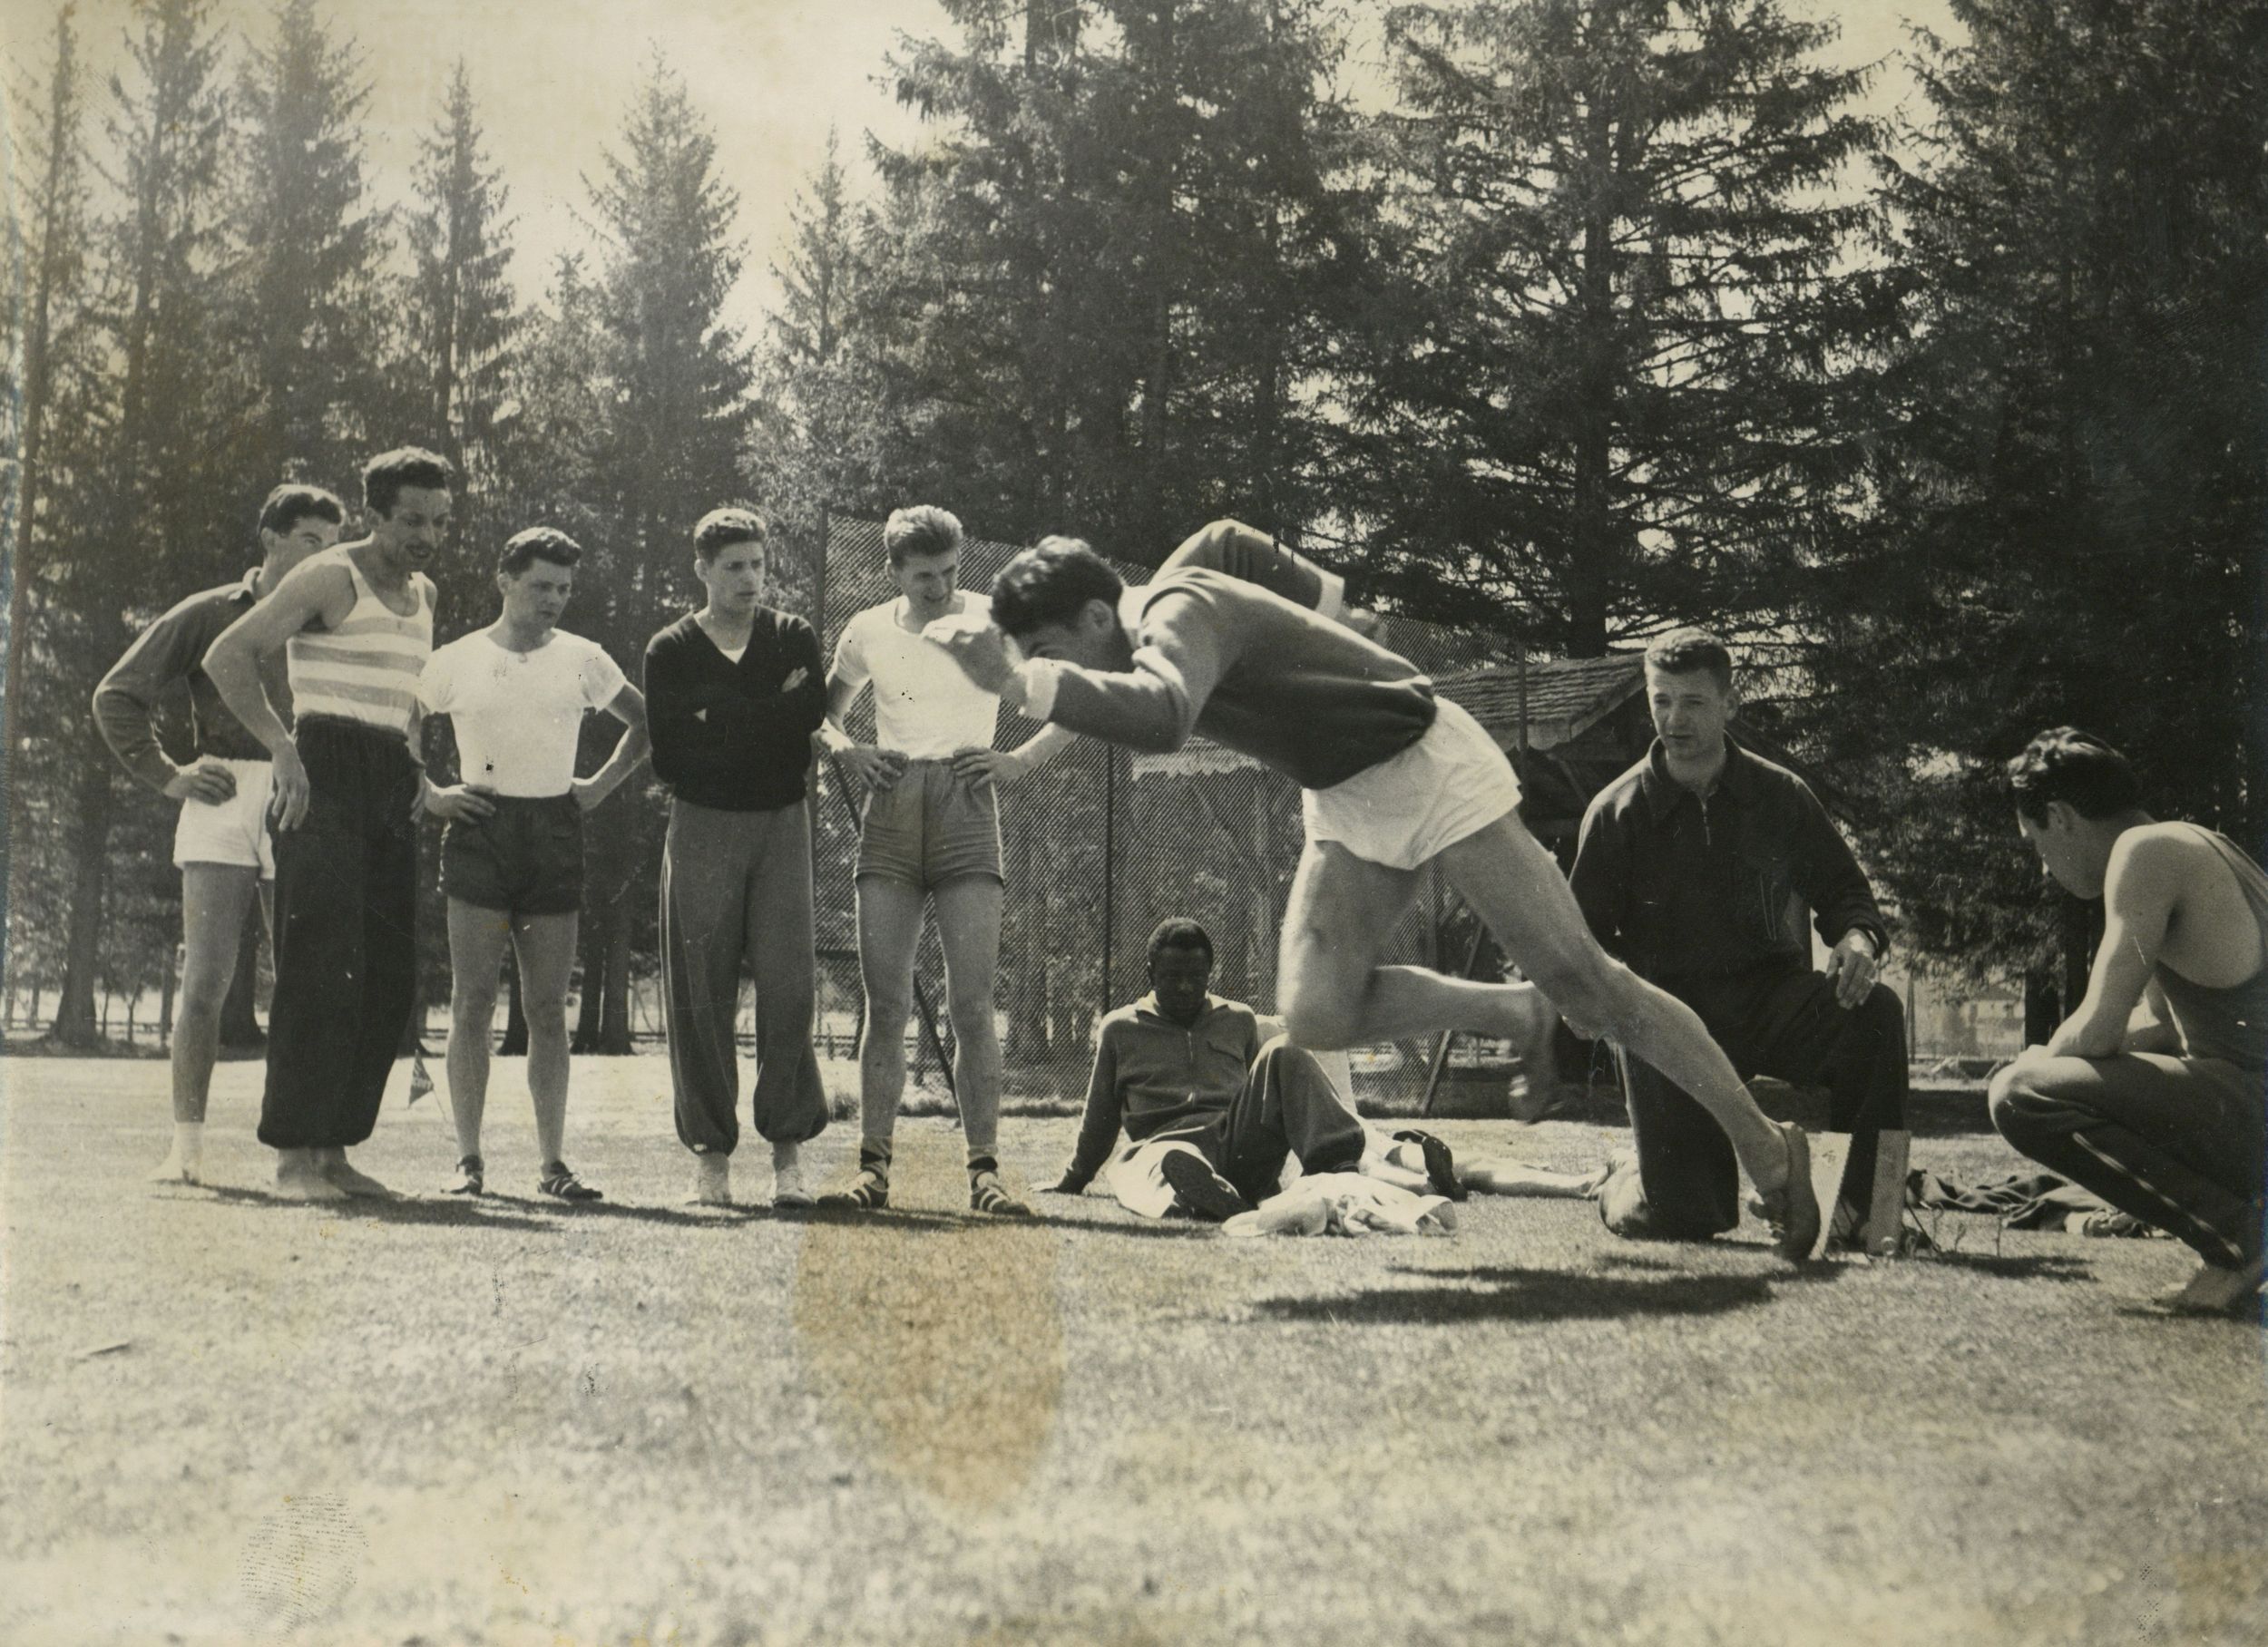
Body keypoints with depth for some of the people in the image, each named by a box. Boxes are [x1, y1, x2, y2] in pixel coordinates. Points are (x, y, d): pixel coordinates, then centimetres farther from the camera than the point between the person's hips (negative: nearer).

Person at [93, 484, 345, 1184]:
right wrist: (167, 776, 0)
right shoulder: (209, 614, 8)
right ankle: (187, 1145, -1)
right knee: (204, 981, -6)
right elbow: (116, 696, 9)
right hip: (221, 808, -2)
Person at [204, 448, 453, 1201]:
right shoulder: (331, 577, -4)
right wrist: (281, 746, -15)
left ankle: (334, 1148, 9)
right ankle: (294, 1155, -11)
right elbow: (227, 656, -9)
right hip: (326, 775, -8)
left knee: (390, 977, 3)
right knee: (323, 965, -13)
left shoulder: (423, 593, 19)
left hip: (390, 788, 8)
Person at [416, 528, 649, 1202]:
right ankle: (468, 1158, 0)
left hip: (555, 833, 2)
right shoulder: (456, 662, 5)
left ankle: (553, 1160, 6)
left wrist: (602, 784, 10)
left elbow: (645, 722, 21)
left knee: (548, 1007, 2)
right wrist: (430, 795, 0)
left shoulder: (583, 659, 9)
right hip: (479, 829, -1)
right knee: (474, 1000, -5)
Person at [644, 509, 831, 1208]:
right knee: (701, 997, -1)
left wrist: (719, 721, -9)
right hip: (702, 828, 0)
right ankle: (711, 1154, 7)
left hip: (781, 826, 0)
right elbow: (669, 758, -4)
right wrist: (766, 722, -7)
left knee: (789, 987, -8)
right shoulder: (670, 651, 6)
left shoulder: (794, 639, 10)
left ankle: (788, 1151, -1)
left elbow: (809, 716, -6)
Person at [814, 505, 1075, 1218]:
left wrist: (1024, 759, -4)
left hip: (966, 809, -2)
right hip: (889, 811, 3)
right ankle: (872, 1167, 0)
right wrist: (845, 749, 6)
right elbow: (824, 711, 28)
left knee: (971, 1004, -9)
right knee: (885, 1002, -2)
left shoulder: (995, 620, 4)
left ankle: (984, 1170, -6)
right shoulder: (867, 632, 12)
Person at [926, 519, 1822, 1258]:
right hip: (1346, 805, 9)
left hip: (1431, 771, -9)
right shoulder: (1171, 590, 2)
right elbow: (1233, 537, 21)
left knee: (1586, 984, -7)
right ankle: (1527, 1016, 9)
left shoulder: (1183, 616, -26)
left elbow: (1161, 716, -49)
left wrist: (1021, 683, -54)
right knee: (1317, 1016, -12)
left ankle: (1766, 1149, 7)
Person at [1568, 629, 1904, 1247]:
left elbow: (1843, 890, 12)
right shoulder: (1617, 812, 1)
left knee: (1876, 1013, -31)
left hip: (1768, 993, 2)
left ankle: (1864, 1209, -18)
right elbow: (1583, 939, 3)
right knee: (1681, 1218, -15)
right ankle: (1628, 1182, 25)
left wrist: (1860, 937, -12)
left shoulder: (1780, 795, 6)